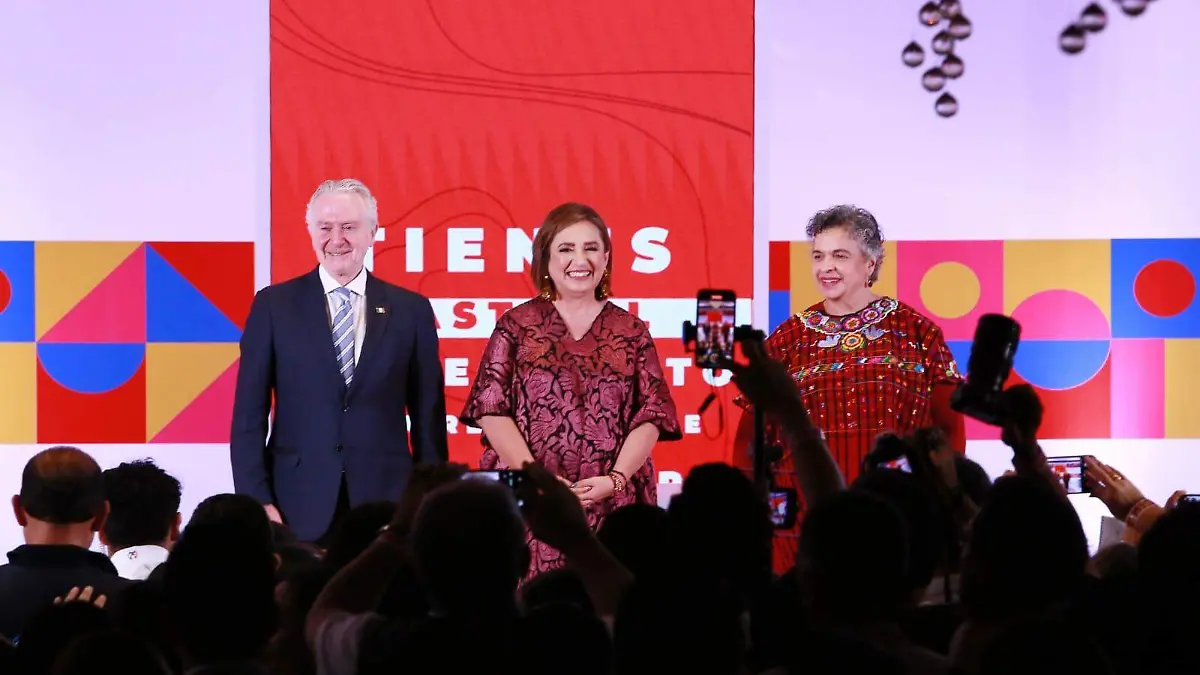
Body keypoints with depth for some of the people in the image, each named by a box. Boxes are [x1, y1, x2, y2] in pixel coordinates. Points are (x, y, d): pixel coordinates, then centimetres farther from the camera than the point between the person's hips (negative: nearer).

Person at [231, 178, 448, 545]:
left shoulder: (411, 310, 6)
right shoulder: (274, 305, 4)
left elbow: (429, 418, 7)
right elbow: (249, 414, 2)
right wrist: (257, 499, -6)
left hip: (386, 503, 1)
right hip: (300, 505, -1)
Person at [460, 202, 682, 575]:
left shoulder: (632, 332, 11)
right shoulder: (516, 325, 7)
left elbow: (651, 416, 5)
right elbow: (490, 410, 1)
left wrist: (615, 480, -11)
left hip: (613, 506, 1)